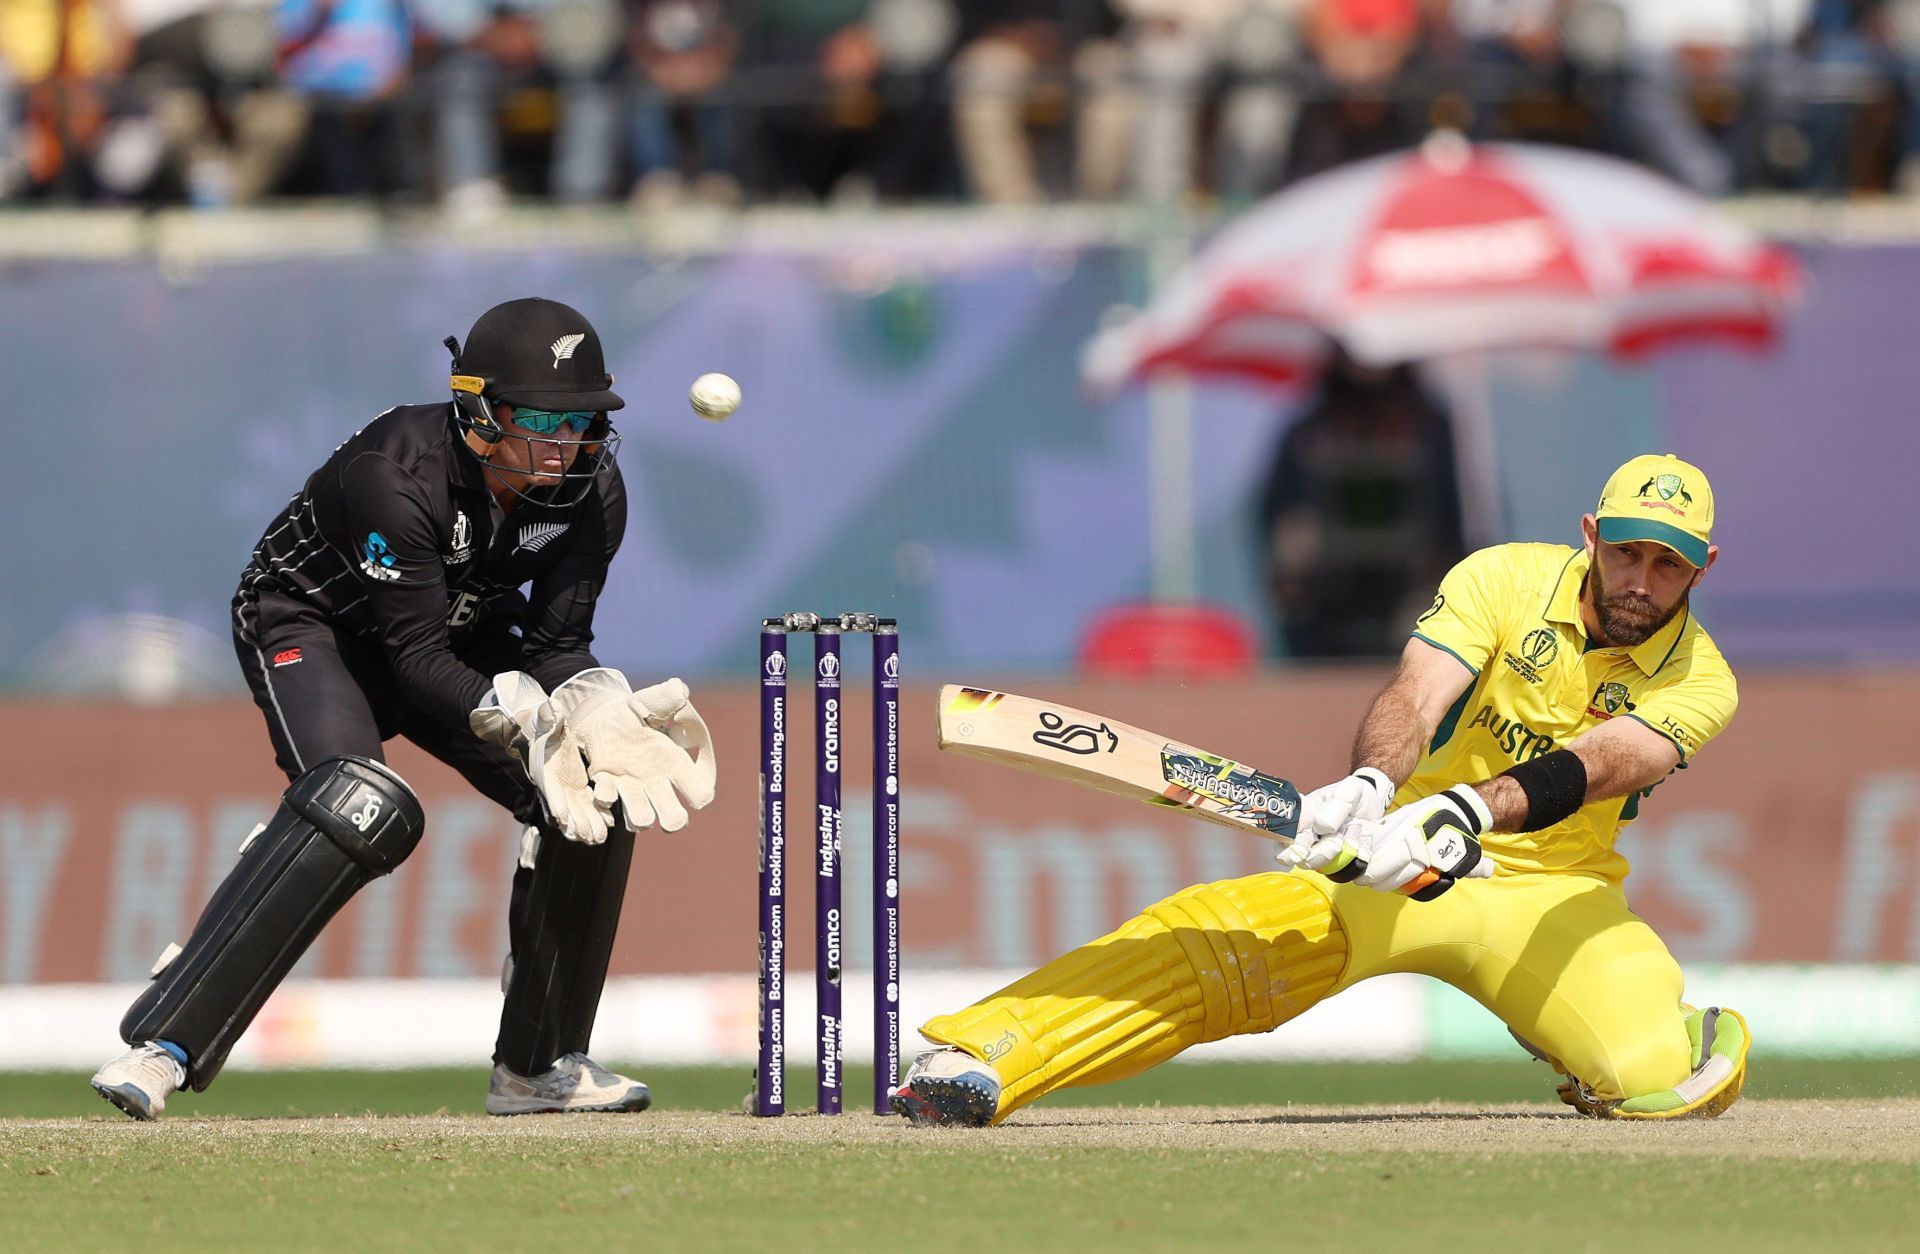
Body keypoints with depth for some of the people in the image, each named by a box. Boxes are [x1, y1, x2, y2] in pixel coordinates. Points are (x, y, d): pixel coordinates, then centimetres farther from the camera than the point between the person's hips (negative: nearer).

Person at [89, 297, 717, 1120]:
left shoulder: (592, 491, -17)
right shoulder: (396, 473, -35)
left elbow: (555, 642, -14)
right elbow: (417, 660, -33)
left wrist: (593, 705, -36)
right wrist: (523, 718, -46)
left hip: (457, 634, 7)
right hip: (311, 625, -7)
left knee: (596, 800, -9)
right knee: (362, 808, -33)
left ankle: (539, 1066, 9)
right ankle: (161, 1045, -34)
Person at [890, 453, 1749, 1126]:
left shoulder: (1698, 682, -10)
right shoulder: (1505, 581, -7)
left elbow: (1583, 769, -28)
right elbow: (1414, 699, -23)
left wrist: (1463, 813, -47)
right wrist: (1369, 786, -46)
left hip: (1553, 896, 0)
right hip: (1403, 860, 0)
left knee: (1673, 1081, -24)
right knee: (1222, 936, -25)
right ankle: (973, 1059, -33)